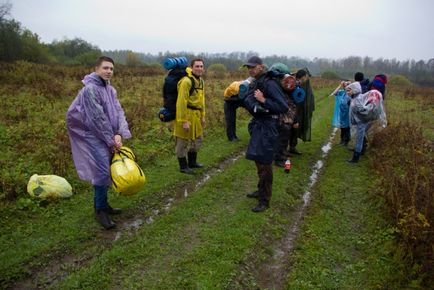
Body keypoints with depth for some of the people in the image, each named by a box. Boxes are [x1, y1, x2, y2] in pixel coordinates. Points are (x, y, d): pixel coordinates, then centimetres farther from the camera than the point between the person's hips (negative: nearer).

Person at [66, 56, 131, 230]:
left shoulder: (110, 89, 8)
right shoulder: (90, 89, -18)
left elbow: (118, 111, -2)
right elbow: (97, 118, -19)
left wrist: (119, 134, -18)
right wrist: (111, 140, -14)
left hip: (104, 135, 8)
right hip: (91, 135, -8)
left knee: (107, 169, 12)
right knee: (102, 171, -12)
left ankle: (103, 204, 28)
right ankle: (100, 210, 3)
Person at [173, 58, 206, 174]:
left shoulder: (200, 81, 11)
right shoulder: (186, 81, -19)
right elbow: (181, 102, -22)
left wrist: (202, 116, 17)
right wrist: (184, 121, -24)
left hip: (196, 114, 10)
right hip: (185, 114, -9)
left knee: (198, 138, 20)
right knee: (182, 141, 2)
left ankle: (192, 162, 37)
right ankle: (183, 166, 17)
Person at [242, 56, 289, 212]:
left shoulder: (270, 83, -18)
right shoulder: (253, 84, 8)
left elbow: (283, 106, -22)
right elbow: (249, 102, 20)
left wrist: (264, 100, -27)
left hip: (267, 127, -9)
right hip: (257, 125, 9)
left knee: (264, 163, -3)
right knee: (258, 160, 19)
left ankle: (265, 200, 9)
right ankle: (261, 190, 37)